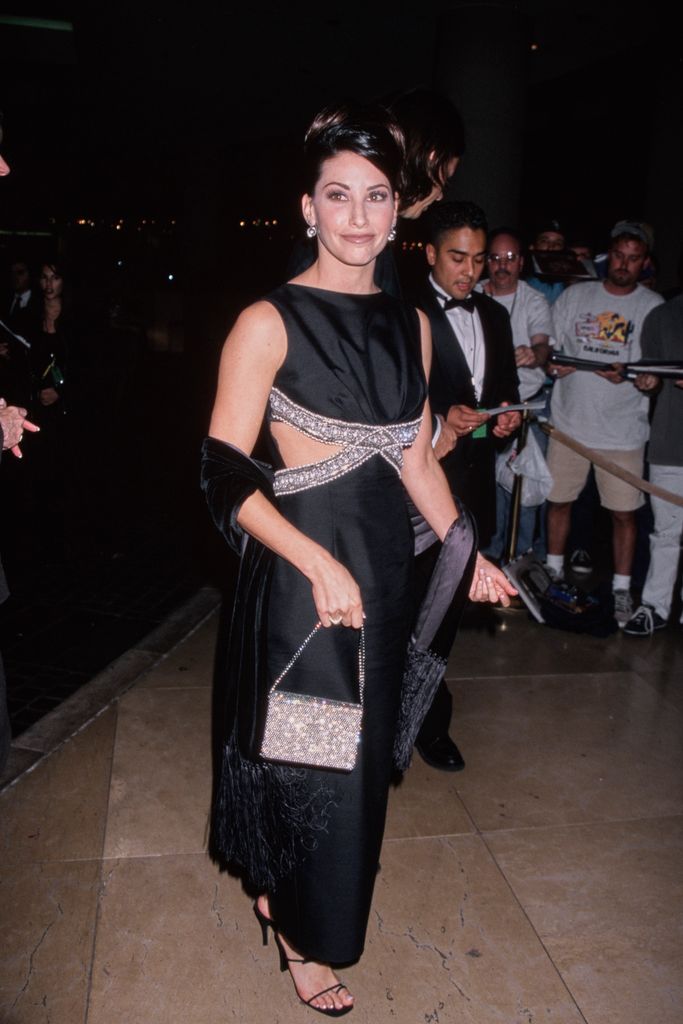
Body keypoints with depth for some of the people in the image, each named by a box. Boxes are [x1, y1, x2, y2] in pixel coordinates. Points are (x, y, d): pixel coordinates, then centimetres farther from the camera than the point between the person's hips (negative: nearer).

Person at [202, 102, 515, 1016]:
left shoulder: (410, 324, 7)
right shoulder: (270, 321, -12)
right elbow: (226, 475, -15)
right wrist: (321, 566, -23)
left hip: (384, 563, 6)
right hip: (301, 567, -6)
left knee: (362, 750, 18)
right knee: (306, 748, 8)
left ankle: (286, 889, 46)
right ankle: (301, 933, 35)